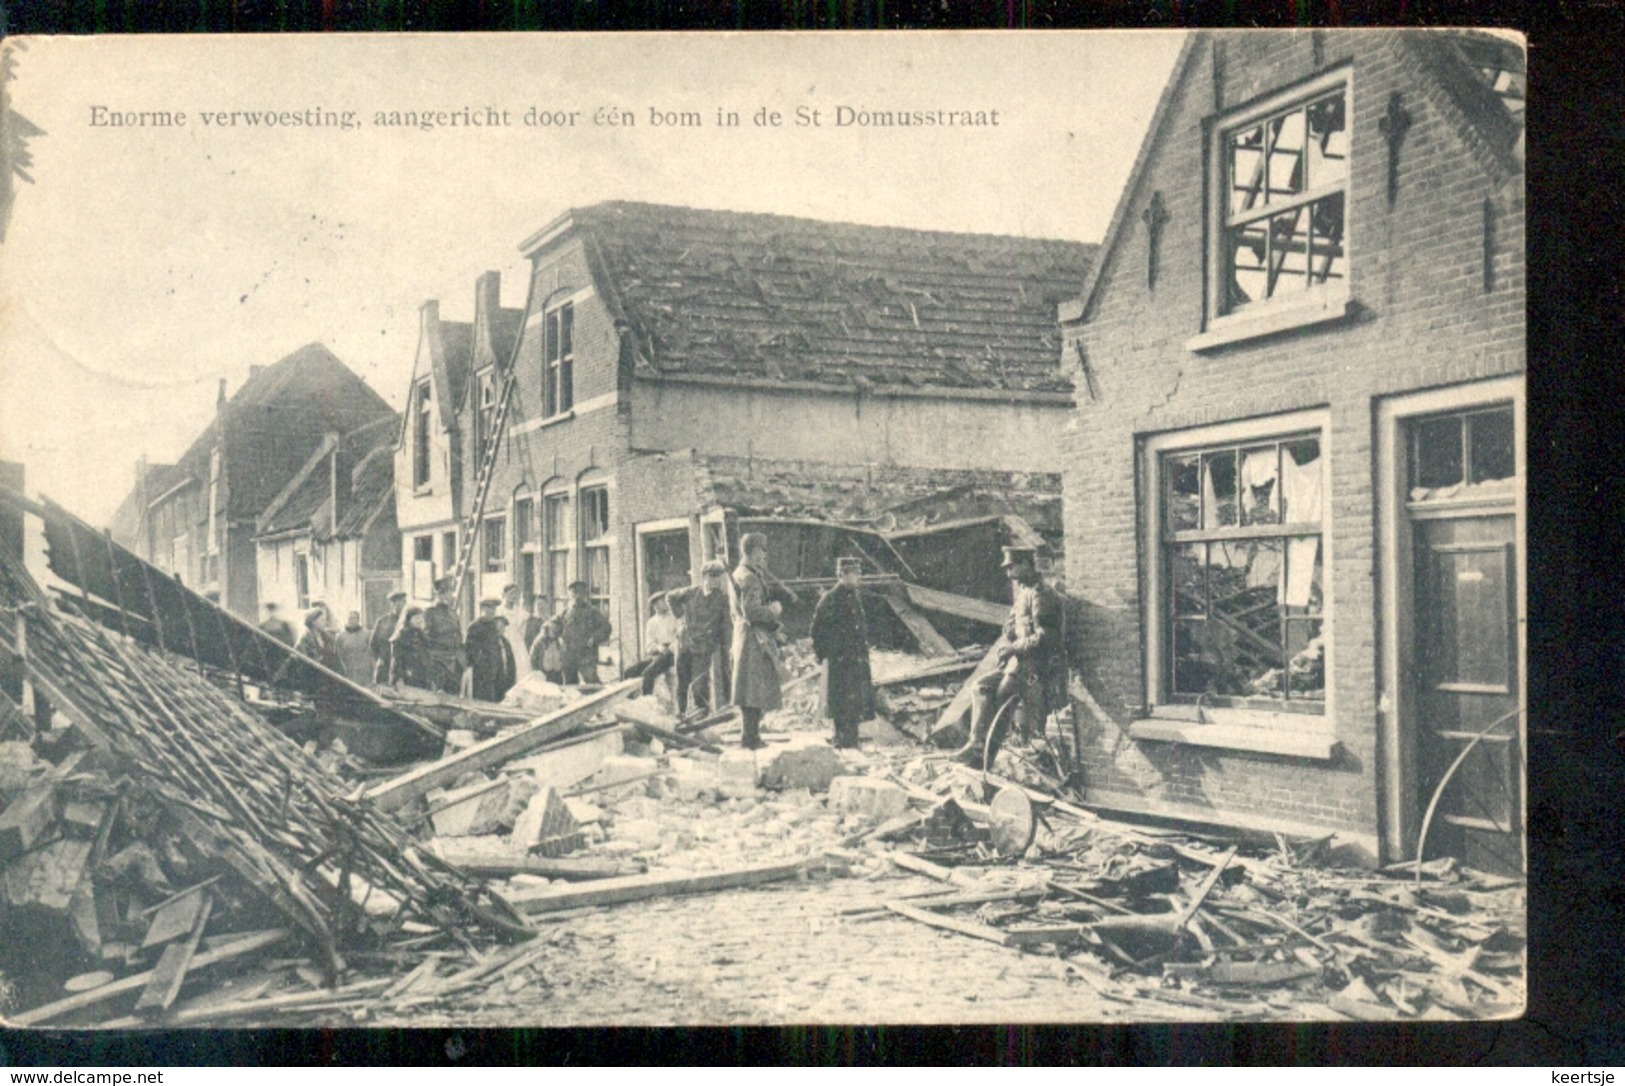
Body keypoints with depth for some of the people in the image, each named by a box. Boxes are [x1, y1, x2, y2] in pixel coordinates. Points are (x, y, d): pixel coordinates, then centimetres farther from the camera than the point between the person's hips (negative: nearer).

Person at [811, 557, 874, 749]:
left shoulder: (857, 597, 12)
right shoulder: (831, 599, -11)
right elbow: (817, 628, -9)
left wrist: (864, 652, 16)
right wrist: (822, 654, -9)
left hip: (859, 660, 7)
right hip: (839, 661, -7)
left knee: (858, 702, 10)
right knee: (842, 704, -3)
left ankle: (851, 741, 19)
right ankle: (842, 741, 4)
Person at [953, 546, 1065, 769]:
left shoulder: (1040, 594, -13)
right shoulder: (1021, 593, 17)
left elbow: (1045, 636, -20)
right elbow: (1011, 630, 23)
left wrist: (1014, 648, -16)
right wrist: (1005, 644, 3)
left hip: (1037, 665, -9)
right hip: (1019, 661, 9)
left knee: (1002, 696, -17)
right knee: (981, 687, -4)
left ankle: (986, 756, -13)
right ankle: (977, 741, -11)